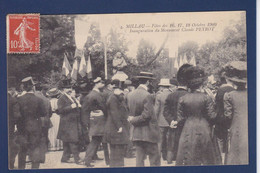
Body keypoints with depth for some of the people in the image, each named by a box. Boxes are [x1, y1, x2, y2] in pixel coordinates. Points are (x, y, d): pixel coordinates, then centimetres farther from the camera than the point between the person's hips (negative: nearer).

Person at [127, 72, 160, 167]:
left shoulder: (131, 95, 5)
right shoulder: (147, 96, -17)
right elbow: (146, 115, -18)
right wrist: (133, 120, -7)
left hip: (136, 133, 7)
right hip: (148, 132, -7)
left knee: (139, 158, 10)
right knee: (154, 159, 3)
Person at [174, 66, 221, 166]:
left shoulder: (182, 99, 1)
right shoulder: (206, 98, -6)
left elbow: (181, 118, 1)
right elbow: (211, 117, -7)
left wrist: (175, 123, 21)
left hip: (188, 133, 2)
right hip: (204, 133, -2)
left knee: (187, 160, 4)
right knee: (207, 159, 8)